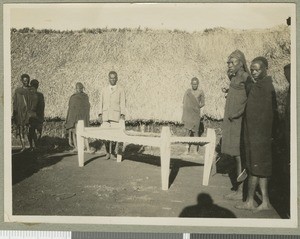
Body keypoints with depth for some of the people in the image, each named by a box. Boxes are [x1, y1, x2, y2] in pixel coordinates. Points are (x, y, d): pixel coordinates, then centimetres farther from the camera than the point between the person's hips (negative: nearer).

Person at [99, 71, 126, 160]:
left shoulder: (121, 90, 9)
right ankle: (107, 153, 11)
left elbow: (122, 104, 2)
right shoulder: (104, 90, 17)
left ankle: (112, 153, 7)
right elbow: (101, 103, 14)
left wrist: (122, 115, -11)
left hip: (115, 116, -2)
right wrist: (100, 114, 2)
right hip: (105, 116, 2)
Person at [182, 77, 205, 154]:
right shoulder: (187, 91, 6)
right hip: (188, 114, 1)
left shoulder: (200, 92, 4)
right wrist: (183, 116, 3)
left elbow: (203, 103, 9)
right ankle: (187, 149, -2)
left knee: (196, 131, -1)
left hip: (196, 113, -1)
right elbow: (184, 103, 8)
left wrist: (198, 106, -10)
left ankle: (196, 149, 7)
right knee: (188, 131, -5)